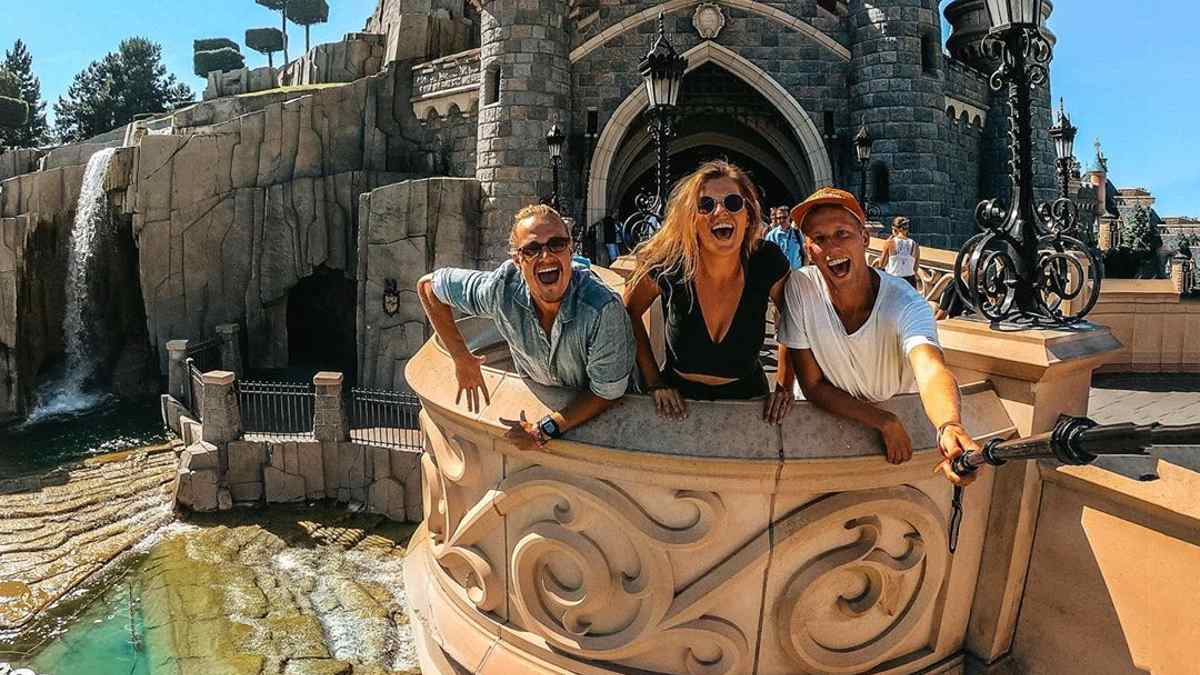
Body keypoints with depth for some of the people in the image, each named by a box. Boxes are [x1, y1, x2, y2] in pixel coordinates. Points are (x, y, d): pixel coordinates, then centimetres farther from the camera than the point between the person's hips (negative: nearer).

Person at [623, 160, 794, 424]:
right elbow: (629, 313, -5)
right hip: (679, 398, -1)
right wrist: (654, 383, -7)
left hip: (747, 395, 1)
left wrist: (785, 386, -4)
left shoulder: (768, 262, -19)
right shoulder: (668, 264, -22)